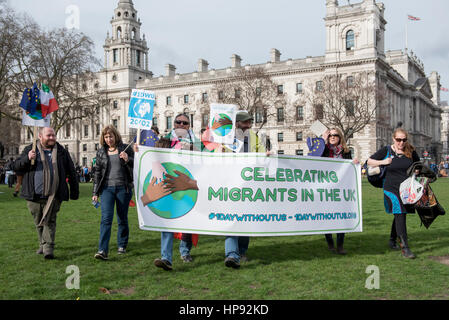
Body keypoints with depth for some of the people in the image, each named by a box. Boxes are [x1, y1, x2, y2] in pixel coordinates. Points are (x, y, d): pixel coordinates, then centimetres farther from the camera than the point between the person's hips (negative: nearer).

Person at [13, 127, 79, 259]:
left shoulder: (61, 151, 7)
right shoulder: (30, 149, 7)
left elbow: (71, 172, 11)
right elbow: (16, 166, 4)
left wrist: (74, 191, 9)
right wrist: (27, 158, -16)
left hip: (53, 195, -2)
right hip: (34, 195, 2)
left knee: (49, 221, -7)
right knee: (39, 222, 13)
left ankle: (48, 248, -7)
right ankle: (42, 244, 29)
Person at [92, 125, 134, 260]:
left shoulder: (125, 149, 3)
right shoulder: (101, 152, 9)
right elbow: (97, 172, 13)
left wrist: (127, 160, -17)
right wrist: (95, 192, 10)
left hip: (123, 188, -1)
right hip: (107, 188, 1)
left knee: (122, 218, 8)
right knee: (106, 218, -11)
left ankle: (122, 245, 25)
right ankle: (103, 250, -15)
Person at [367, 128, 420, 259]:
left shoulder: (410, 152, 4)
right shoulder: (386, 151, -3)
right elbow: (369, 161, 3)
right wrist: (383, 162, -12)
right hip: (392, 188, -4)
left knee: (399, 215, 14)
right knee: (400, 215, -14)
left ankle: (392, 240, 34)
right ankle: (405, 248, -14)